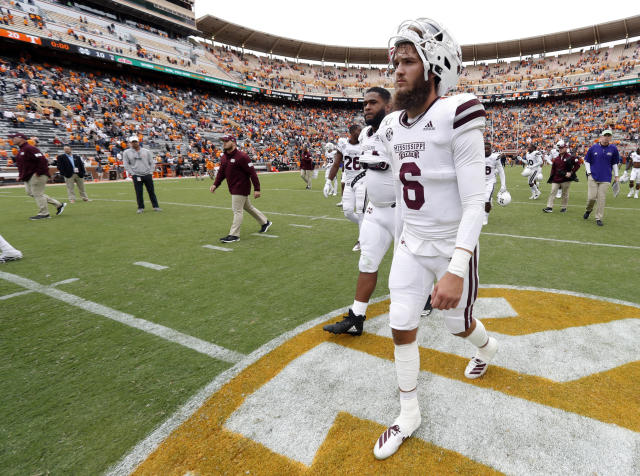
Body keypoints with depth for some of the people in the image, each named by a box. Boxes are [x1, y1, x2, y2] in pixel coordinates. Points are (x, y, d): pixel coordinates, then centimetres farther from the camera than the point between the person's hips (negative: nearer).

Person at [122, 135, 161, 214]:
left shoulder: (146, 151, 11)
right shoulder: (126, 153, 7)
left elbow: (152, 162, 12)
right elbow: (126, 165, 6)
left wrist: (151, 172, 1)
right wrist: (132, 173, -4)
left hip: (147, 175, 1)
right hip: (136, 175, -1)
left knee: (151, 191, 3)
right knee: (139, 192, 0)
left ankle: (155, 206, 11)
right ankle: (140, 208, 9)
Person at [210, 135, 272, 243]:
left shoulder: (241, 156, -17)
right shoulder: (224, 157, 10)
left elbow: (252, 173, -18)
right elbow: (221, 172, 14)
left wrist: (257, 189, -21)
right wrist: (215, 184, -1)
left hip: (241, 188, -9)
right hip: (233, 188, 9)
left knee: (237, 210, -7)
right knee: (248, 207, 20)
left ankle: (234, 235, 0)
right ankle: (265, 222, 36)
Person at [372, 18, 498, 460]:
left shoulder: (455, 117, -20)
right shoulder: (392, 128, 1)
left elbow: (475, 204, -23)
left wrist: (456, 270, -30)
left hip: (453, 248, -5)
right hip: (411, 245, 5)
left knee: (458, 323, 17)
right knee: (401, 327, 5)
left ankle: (487, 346, 57)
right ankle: (409, 414, 26)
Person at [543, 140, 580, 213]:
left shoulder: (570, 157, -7)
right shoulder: (556, 158, 9)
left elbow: (577, 164, -8)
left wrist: (571, 172, -12)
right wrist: (551, 178, 8)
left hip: (566, 179, -4)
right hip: (556, 179, 4)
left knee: (565, 194, 7)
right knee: (552, 192, -3)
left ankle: (564, 207, 20)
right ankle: (549, 207, -4)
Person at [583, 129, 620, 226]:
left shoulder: (613, 149, 4)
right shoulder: (593, 148, 2)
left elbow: (615, 163, 14)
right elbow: (586, 161, 11)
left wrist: (616, 175, 11)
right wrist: (589, 172, 0)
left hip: (605, 178, 1)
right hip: (593, 177, -1)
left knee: (601, 199, -2)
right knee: (591, 197, -6)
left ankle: (599, 218, 6)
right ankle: (588, 210, 25)